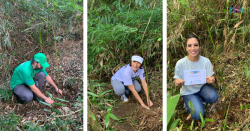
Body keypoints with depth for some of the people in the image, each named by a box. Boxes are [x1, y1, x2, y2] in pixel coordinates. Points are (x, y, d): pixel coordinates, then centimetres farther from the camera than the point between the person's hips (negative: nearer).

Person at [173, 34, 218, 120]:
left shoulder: (206, 61, -16)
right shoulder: (180, 64, -20)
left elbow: (210, 79, -8)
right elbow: (178, 82, -10)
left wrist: (211, 80, -33)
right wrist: (178, 83, -35)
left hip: (202, 87, 2)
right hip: (188, 91, -2)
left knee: (213, 97, -30)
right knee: (197, 115, -19)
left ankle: (199, 99, 5)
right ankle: (190, 102, 14)